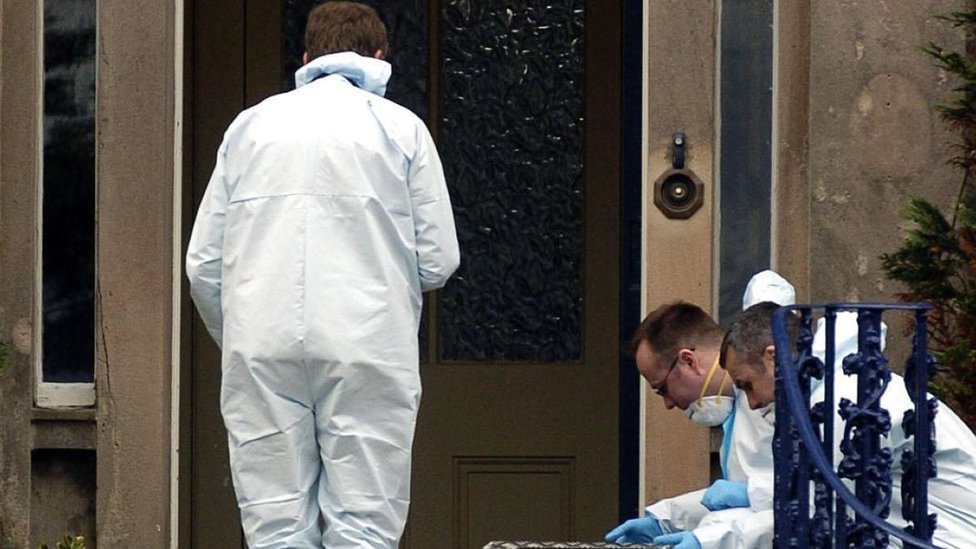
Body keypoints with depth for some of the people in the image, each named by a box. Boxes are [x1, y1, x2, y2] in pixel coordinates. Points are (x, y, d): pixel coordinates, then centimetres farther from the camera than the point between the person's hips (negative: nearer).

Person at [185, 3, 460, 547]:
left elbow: (203, 265, 11)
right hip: (367, 347, -2)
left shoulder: (251, 125, 14)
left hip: (263, 346, 2)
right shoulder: (400, 128, 6)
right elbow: (438, 262, 3)